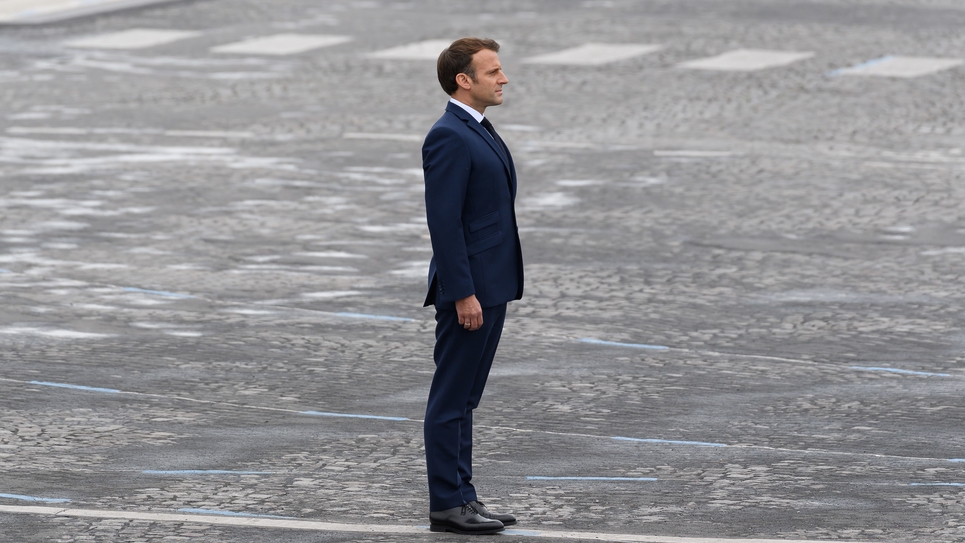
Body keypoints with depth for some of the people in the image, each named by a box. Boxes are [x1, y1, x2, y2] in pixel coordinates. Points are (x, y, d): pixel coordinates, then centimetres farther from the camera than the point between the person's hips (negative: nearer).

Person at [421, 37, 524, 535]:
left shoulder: (479, 132, 15)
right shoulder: (448, 137, -17)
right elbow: (444, 222, -21)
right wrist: (463, 294, -22)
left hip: (491, 285, 10)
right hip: (468, 288, -10)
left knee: (464, 398, 13)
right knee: (451, 398, -4)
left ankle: (462, 496, 19)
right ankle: (447, 506, 0)